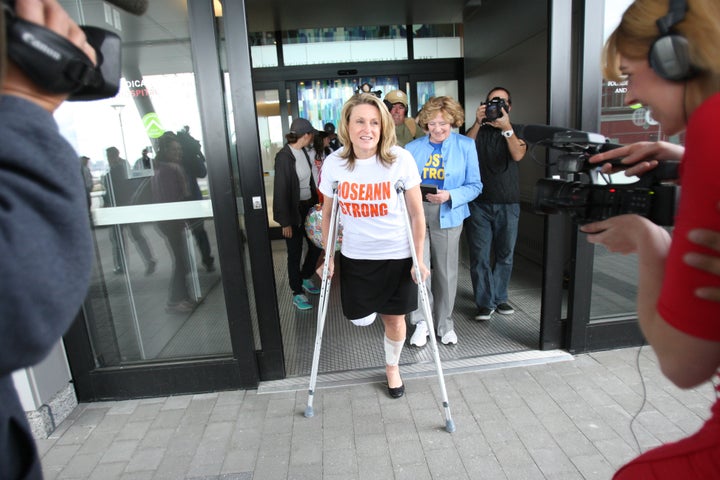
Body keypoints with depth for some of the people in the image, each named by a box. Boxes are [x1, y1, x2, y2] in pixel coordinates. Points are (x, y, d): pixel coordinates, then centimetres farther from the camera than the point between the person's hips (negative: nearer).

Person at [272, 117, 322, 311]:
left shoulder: (303, 152, 5)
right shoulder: (284, 156, -17)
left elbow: (309, 181, 10)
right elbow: (281, 190, -17)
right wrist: (285, 222, -16)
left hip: (308, 208, 7)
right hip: (293, 211, -7)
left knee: (316, 244, 16)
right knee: (295, 253, 5)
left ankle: (305, 278, 40)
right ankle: (297, 293, 21)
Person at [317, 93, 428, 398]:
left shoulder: (401, 159, -14)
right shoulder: (333, 163, -8)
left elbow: (417, 214, -8)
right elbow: (328, 213, 4)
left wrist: (418, 259, -9)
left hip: (397, 255, -1)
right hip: (355, 257, 2)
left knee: (394, 318, 10)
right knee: (361, 317, 13)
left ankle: (392, 367, 41)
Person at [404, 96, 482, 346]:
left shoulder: (466, 145, 2)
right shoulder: (413, 147, 8)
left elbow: (475, 185, -1)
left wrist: (449, 195, -18)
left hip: (447, 216, -1)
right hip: (416, 214, 1)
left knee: (446, 271, 8)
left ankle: (445, 324, 28)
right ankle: (421, 322, 15)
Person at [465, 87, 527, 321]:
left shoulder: (516, 131, 9)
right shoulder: (478, 130, 9)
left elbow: (518, 155, -12)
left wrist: (506, 127, -21)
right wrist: (478, 123, -18)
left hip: (508, 204, 1)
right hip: (479, 203, -1)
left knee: (505, 255, 9)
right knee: (479, 255, -2)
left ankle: (499, 297, 24)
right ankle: (486, 302, 8)